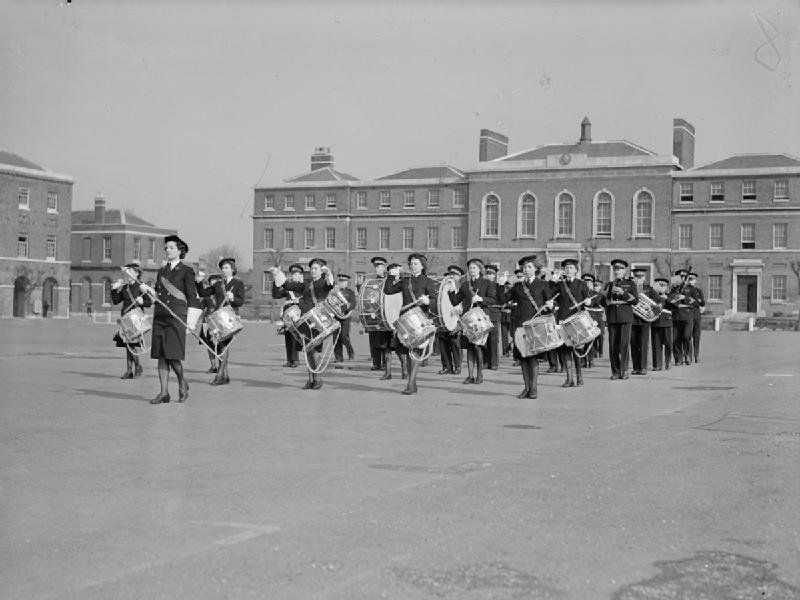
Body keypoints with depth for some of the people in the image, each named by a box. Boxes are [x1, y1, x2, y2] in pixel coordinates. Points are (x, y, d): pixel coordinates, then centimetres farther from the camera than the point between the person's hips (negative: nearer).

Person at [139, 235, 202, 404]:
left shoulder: (186, 271, 0)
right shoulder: (162, 271, 16)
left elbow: (192, 296, -2)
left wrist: (191, 321, -9)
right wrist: (148, 290, 0)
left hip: (177, 316, -6)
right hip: (159, 316, 6)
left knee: (172, 355, -12)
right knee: (160, 355, 2)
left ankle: (182, 383, 14)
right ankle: (164, 393, 5)